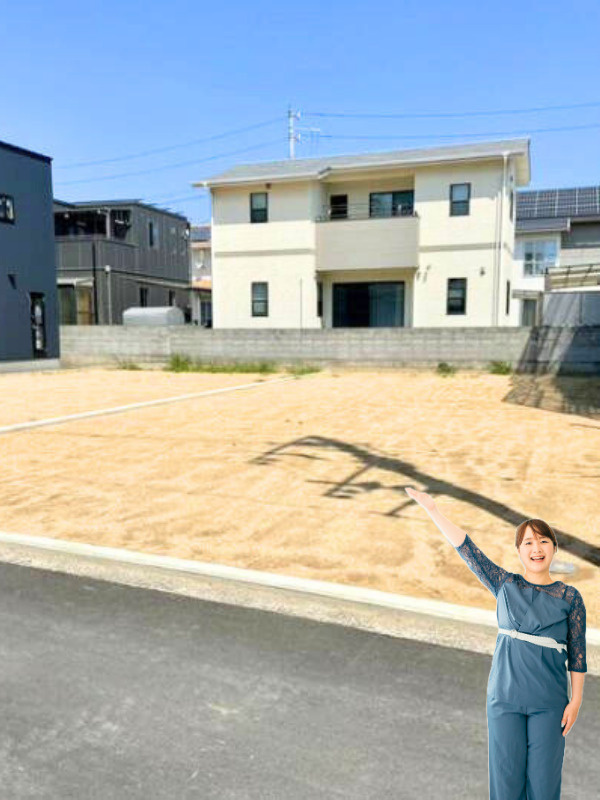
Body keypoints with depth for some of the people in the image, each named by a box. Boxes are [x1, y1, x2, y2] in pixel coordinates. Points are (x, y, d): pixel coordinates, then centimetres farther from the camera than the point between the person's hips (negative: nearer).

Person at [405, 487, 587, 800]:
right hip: (505, 697, 1)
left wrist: (576, 700, -1)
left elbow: (577, 655, 3)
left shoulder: (570, 597, -1)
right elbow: (465, 547, -3)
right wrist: (433, 510, -8)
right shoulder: (505, 585, 1)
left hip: (549, 702, -1)